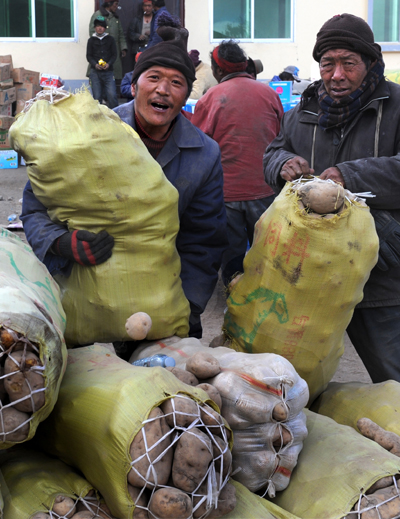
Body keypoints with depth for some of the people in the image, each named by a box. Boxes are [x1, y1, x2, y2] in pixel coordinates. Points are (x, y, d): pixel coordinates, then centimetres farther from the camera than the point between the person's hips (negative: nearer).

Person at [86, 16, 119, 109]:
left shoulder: (110, 39, 11)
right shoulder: (91, 40, 11)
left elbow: (114, 55, 7)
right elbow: (88, 56, 8)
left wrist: (108, 64, -11)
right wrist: (95, 64, -11)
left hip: (108, 71, -1)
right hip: (95, 72, 1)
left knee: (112, 95, -13)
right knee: (97, 97, 0)